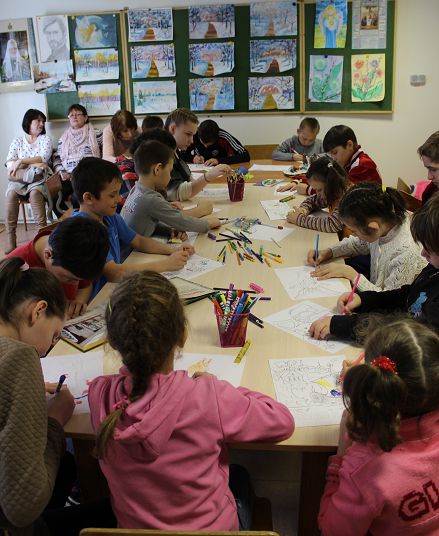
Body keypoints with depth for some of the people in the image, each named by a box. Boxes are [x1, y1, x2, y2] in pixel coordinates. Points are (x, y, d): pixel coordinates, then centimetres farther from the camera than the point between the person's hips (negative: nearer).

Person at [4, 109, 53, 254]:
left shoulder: (45, 139, 10)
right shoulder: (17, 141, 13)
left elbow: (43, 158, -8)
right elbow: (9, 163, -1)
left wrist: (21, 161, -15)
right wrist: (33, 164, -12)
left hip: (39, 178, -1)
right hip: (19, 178, 1)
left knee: (35, 192, -37)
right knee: (11, 192, -32)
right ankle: (10, 237, -30)